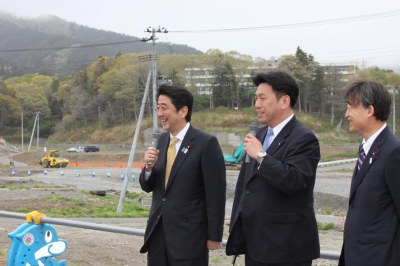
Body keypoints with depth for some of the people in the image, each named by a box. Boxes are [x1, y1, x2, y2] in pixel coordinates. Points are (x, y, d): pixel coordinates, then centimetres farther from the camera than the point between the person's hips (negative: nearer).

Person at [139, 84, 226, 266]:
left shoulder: (206, 143, -13)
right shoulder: (163, 139, 8)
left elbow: (215, 194, -11)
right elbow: (148, 187, 12)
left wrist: (214, 236, -9)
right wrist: (149, 166, -8)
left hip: (189, 235, -6)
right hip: (157, 231, 6)